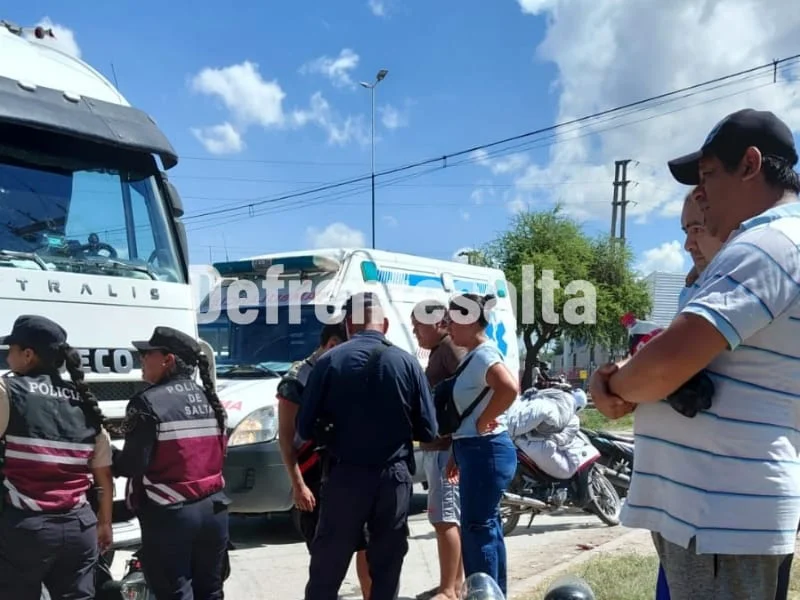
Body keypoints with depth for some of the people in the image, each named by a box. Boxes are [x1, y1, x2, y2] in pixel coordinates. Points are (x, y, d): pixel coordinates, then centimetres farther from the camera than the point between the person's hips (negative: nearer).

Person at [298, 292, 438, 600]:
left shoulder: (329, 361, -6)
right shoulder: (407, 362, -3)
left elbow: (306, 428, -4)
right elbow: (428, 430, 0)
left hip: (344, 477, -1)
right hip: (394, 478, 1)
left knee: (326, 570, 10)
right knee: (387, 568, 15)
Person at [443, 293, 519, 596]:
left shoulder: (484, 355, -17)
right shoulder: (472, 356, 13)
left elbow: (509, 388, -36)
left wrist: (482, 422, -23)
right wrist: (458, 453, 18)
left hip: (486, 452, -10)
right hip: (477, 451, 10)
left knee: (476, 528, -3)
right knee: (487, 526, 17)